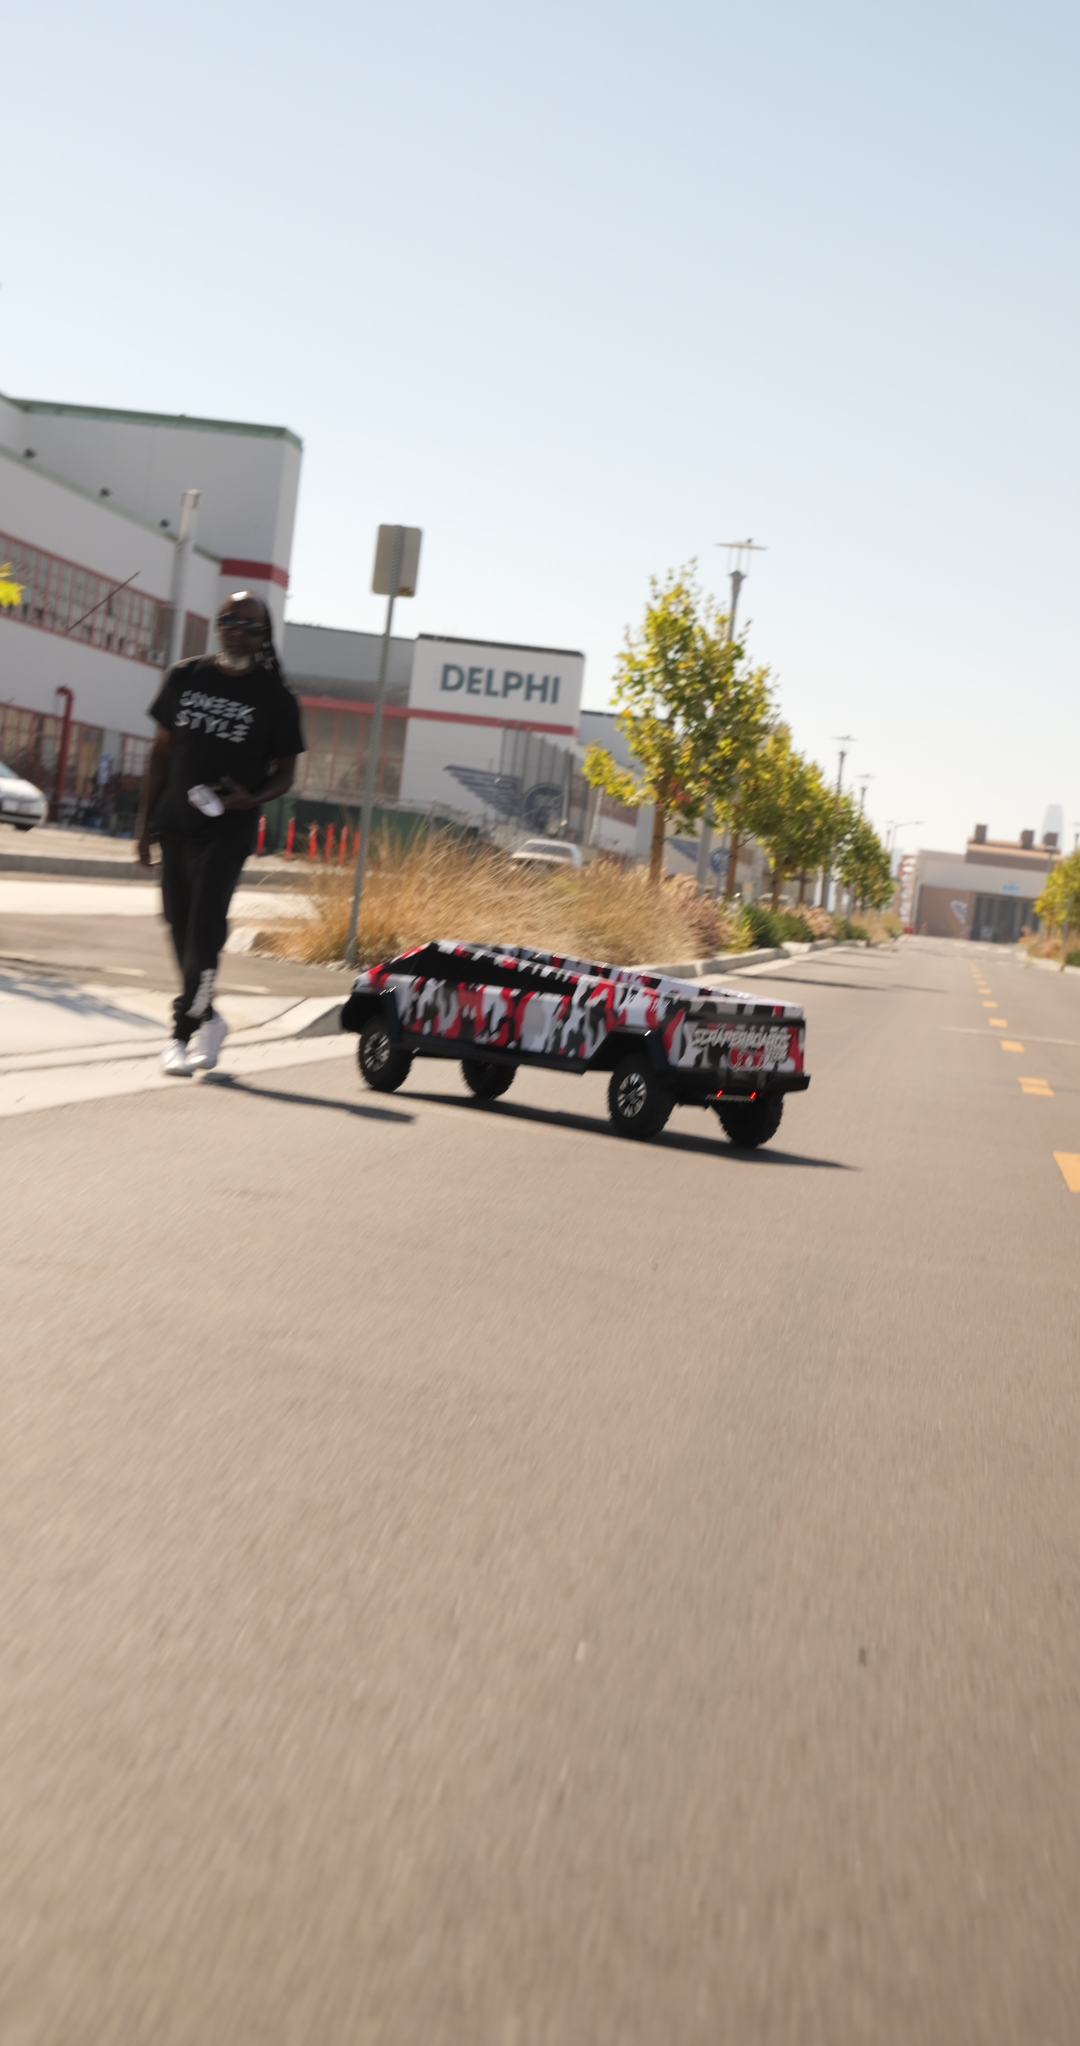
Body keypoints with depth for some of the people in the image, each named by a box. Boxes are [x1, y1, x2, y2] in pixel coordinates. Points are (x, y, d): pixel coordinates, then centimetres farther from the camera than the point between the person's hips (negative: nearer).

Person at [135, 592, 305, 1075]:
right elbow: (163, 750, 12)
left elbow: (284, 773, 3)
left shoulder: (276, 698, -2)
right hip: (176, 822, 4)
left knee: (204, 925, -13)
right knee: (180, 926, 10)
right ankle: (207, 1019, 27)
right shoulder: (185, 677, 7)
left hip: (227, 829, -4)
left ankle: (184, 1030, -8)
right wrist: (146, 818, 9)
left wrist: (252, 798, -18)